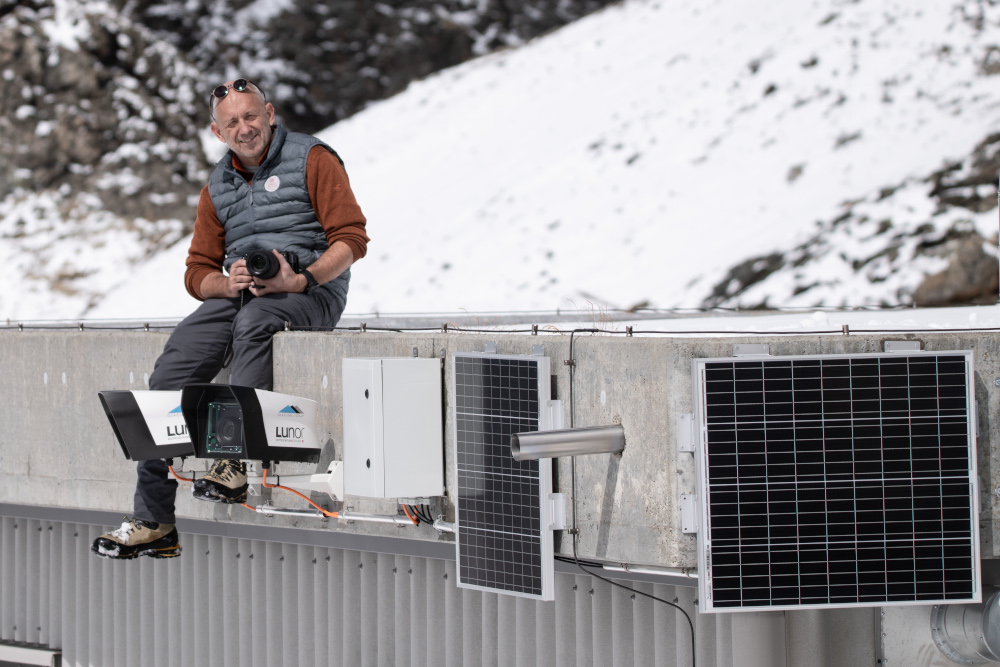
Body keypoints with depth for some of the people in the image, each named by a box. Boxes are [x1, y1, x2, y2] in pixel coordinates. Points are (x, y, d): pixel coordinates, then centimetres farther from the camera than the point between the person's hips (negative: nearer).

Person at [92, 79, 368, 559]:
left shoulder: (312, 160, 1)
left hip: (309, 291, -5)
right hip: (236, 295, 5)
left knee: (254, 320, -40)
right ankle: (153, 522, -20)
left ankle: (236, 462, -43)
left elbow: (351, 239, -7)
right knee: (172, 368, -19)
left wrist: (299, 280, -22)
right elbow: (198, 272, 18)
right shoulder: (218, 187, 19)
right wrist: (228, 282, -7)